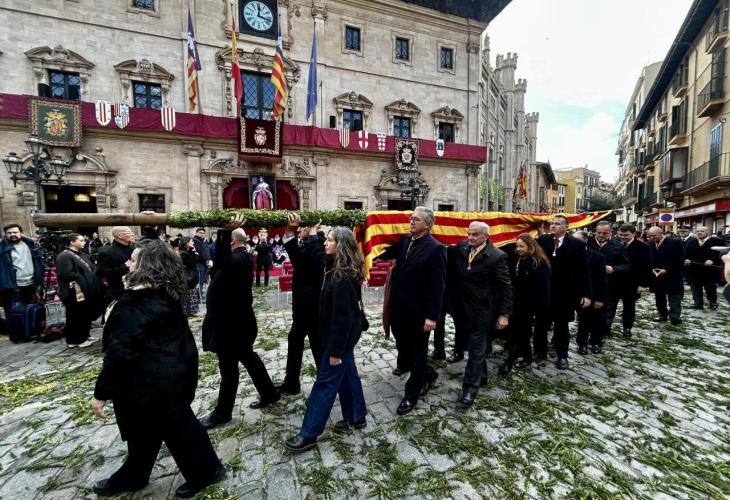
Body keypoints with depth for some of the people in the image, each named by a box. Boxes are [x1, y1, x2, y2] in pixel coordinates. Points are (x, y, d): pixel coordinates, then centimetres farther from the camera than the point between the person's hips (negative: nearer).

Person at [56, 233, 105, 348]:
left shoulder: (82, 255, 15)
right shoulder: (64, 256, -15)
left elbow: (91, 270, 21)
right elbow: (66, 274, -25)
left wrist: (95, 282, 6)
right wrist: (82, 280, -20)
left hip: (87, 291, 9)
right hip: (75, 293, -9)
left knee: (86, 315, 16)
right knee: (76, 317, 2)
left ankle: (84, 336, 29)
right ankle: (74, 340, 15)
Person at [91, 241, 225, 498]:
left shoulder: (133, 303, -24)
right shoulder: (167, 294, 1)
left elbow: (119, 352, -24)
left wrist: (101, 393, -13)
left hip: (153, 380, -9)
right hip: (175, 371, 9)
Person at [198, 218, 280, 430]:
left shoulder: (240, 258, -22)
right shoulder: (240, 257, 10)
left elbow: (224, 263, -45)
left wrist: (224, 232, -53)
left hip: (233, 324, -10)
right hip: (233, 321, 10)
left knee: (228, 368, 6)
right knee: (248, 358, 20)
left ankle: (222, 412, 24)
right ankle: (269, 393, 33)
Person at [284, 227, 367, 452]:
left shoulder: (343, 276, -26)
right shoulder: (338, 269, 5)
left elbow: (343, 316, -26)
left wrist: (336, 349, -22)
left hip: (341, 334, -9)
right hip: (344, 333, 9)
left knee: (325, 382, 2)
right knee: (347, 375, 20)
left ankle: (309, 434, 16)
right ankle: (356, 417, 37)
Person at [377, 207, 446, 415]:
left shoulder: (435, 248, -16)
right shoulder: (404, 241, 3)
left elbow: (437, 285, -17)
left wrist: (432, 316, -18)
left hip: (418, 311, -7)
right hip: (399, 307, 7)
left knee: (417, 351, 11)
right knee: (402, 343, 22)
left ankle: (412, 393, 32)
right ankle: (426, 374, 51)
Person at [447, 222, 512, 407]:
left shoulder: (497, 256, -15)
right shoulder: (460, 248, -1)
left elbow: (505, 287, -12)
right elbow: (454, 272, 6)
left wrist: (504, 314, -12)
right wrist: (454, 297, -3)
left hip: (481, 311, -5)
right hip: (463, 307, 5)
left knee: (476, 350, 5)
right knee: (476, 347, 22)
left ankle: (470, 389, 17)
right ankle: (480, 376, 42)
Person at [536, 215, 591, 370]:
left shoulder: (577, 245, -6)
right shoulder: (542, 240, -1)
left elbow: (584, 271, -5)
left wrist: (586, 294, -7)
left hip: (564, 293, -1)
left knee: (561, 325, 13)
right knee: (541, 323, 13)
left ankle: (562, 356, 29)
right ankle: (540, 351, 31)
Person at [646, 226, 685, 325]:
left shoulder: (675, 243, -9)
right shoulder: (650, 245, 4)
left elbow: (680, 260, -11)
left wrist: (667, 270, -17)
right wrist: (652, 269, -7)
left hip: (672, 277, -5)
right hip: (657, 276, 5)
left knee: (674, 299, 0)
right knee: (659, 297, 13)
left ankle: (675, 317, 4)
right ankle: (663, 315, 24)